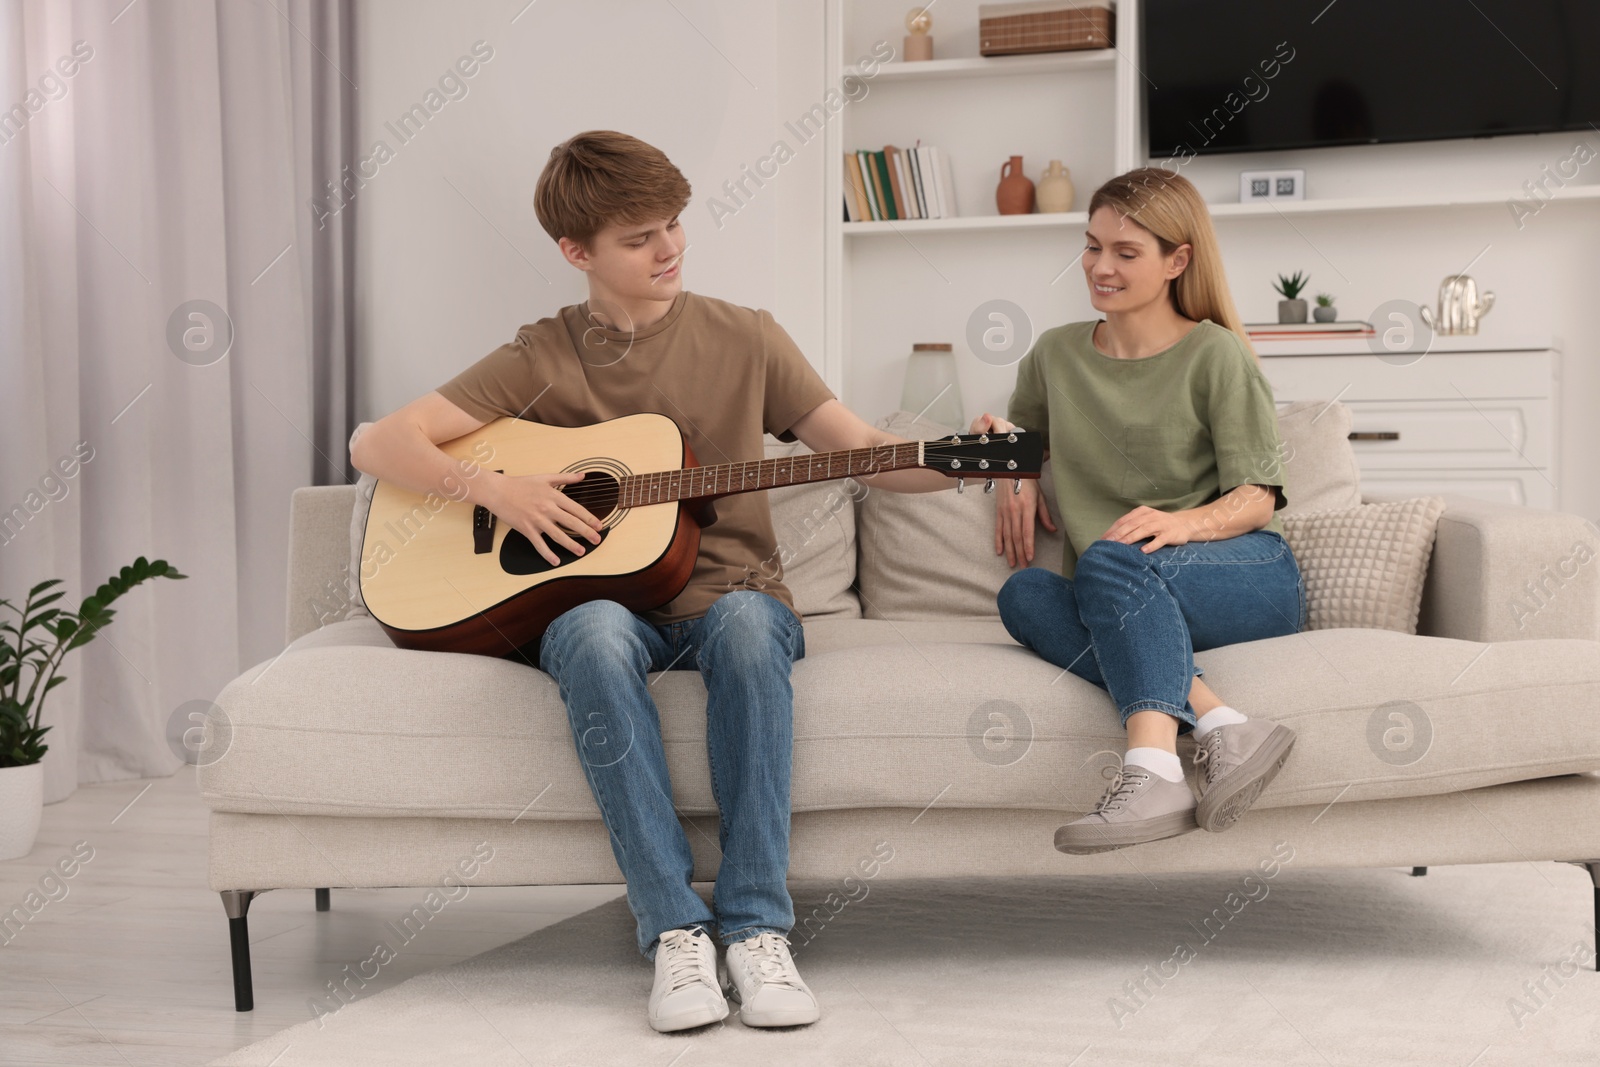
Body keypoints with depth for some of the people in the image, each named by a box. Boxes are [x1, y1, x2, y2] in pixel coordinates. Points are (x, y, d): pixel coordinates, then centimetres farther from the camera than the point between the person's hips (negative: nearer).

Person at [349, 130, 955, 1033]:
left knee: (748, 623, -36)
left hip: (726, 592, 0)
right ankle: (677, 930, -33)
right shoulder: (541, 361, 6)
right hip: (603, 595, 0)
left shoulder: (744, 339, 8)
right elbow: (382, 445, 2)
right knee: (594, 635, -36)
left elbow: (863, 449, 3)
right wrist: (495, 488, -15)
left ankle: (758, 926, -34)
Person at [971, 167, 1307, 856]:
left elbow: (1257, 497, -4)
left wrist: (1185, 522, -25)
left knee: (1110, 559, -35)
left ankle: (1152, 771, -54)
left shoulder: (1215, 354, 1)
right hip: (1118, 605, 4)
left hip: (1251, 579, -4)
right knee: (1024, 595, -29)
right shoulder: (1056, 354, 16)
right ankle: (1216, 723, -44)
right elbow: (1019, 432, 34)